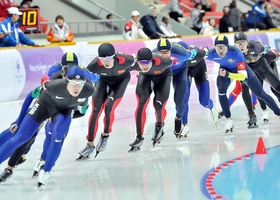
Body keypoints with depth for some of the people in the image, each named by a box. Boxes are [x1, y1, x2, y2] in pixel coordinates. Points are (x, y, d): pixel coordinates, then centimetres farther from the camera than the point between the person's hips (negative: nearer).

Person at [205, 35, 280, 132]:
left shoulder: (236, 53, -41)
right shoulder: (211, 54, -32)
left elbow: (243, 76, -44)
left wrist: (228, 74, -57)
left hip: (241, 68, -2)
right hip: (225, 69, 2)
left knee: (260, 93, 3)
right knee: (221, 91, -24)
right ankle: (229, 120, -10)